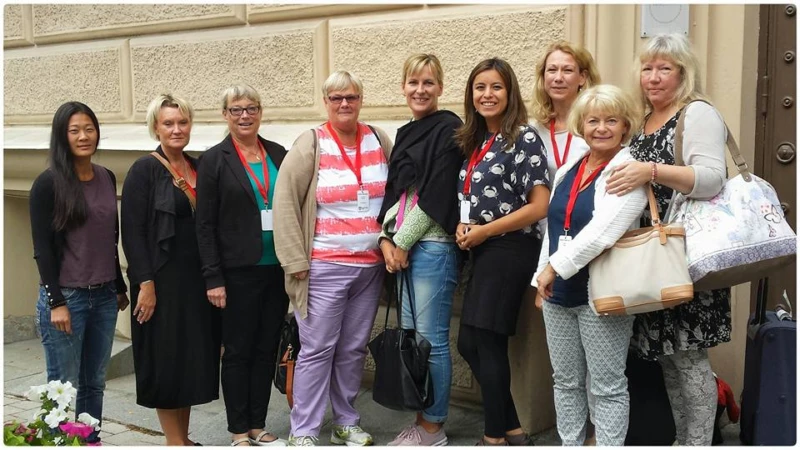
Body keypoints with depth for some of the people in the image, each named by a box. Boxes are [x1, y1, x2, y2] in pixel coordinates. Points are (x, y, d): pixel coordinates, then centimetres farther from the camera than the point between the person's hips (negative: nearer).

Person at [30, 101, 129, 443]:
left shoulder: (108, 178, 9)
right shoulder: (48, 183, -7)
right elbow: (42, 247, -9)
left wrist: (120, 287, 17)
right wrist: (56, 302, -13)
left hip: (104, 297, 5)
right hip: (66, 297, -5)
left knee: (94, 383, 11)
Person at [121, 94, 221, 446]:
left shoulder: (199, 168, 10)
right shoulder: (144, 170, -7)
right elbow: (132, 231, -12)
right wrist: (145, 284, -17)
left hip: (197, 280, 6)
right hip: (163, 281, -6)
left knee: (193, 358, 11)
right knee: (166, 359, 2)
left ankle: (184, 438, 25)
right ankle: (174, 441, 15)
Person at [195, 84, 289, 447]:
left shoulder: (279, 155, 8)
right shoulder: (214, 160, -3)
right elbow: (205, 225, -6)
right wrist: (213, 278, -11)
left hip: (277, 269, 4)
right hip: (238, 273, -4)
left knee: (267, 350, 11)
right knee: (238, 352, 6)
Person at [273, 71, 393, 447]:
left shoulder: (378, 140, 7)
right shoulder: (310, 145, -5)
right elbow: (285, 204, -6)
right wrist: (296, 261, -9)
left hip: (371, 266, 4)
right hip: (325, 268, -4)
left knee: (354, 348, 13)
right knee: (317, 349, 0)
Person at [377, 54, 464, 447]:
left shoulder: (448, 129, -6)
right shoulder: (405, 134, 18)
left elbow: (437, 195, -13)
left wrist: (403, 243, -11)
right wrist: (386, 239, 1)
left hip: (432, 245, -8)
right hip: (400, 247, 8)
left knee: (431, 339, -3)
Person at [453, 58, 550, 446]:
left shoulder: (523, 138, -11)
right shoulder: (474, 141, 13)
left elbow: (540, 206, -16)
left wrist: (483, 231, -14)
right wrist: (462, 226, 0)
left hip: (510, 251, -8)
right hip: (483, 253, 8)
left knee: (486, 342, -1)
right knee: (469, 344, 10)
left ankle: (495, 435, 18)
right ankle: (512, 430, 23)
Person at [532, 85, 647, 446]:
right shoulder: (567, 171, 11)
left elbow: (603, 231, -23)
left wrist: (554, 266, -18)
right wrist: (542, 280, 13)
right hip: (558, 293, 7)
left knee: (607, 386, 3)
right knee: (565, 382, 16)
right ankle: (569, 444, 29)